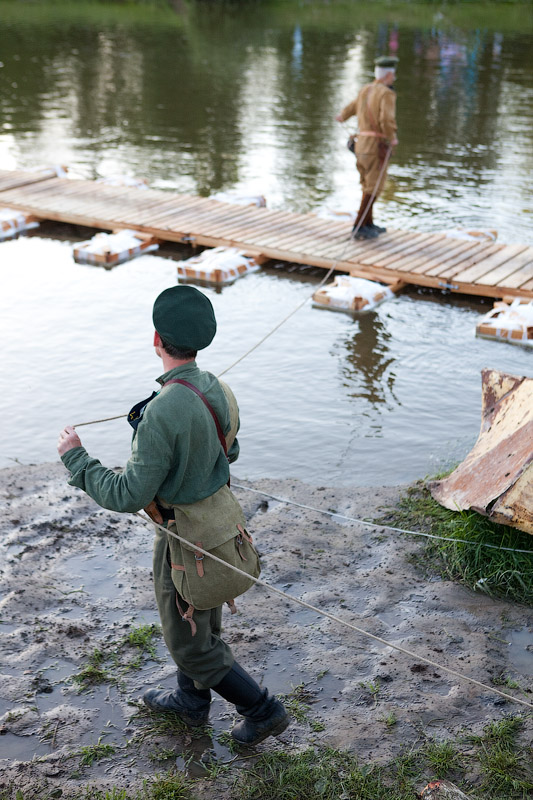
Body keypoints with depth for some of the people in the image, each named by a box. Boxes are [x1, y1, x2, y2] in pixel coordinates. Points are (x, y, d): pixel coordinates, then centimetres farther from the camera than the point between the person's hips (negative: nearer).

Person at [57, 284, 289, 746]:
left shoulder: (163, 413, -34)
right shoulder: (214, 389, -6)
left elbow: (129, 496, -30)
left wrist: (75, 458, -16)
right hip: (219, 519, 8)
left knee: (188, 641, 13)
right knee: (200, 617, 27)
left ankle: (262, 711, 25)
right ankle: (191, 700, 49)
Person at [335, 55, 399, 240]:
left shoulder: (366, 90, 12)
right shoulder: (387, 94, -13)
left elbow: (354, 106, 32)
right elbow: (387, 119, -28)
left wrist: (343, 116, 54)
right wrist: (392, 138, -10)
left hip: (362, 143, 8)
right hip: (377, 146, -8)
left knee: (369, 185, 17)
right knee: (373, 188, -5)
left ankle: (368, 224, 24)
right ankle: (359, 227, -8)